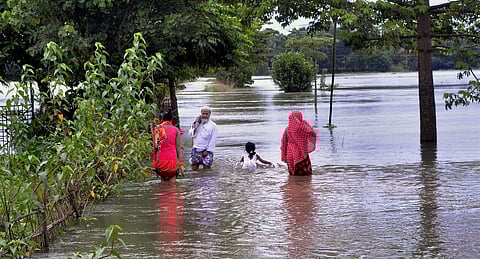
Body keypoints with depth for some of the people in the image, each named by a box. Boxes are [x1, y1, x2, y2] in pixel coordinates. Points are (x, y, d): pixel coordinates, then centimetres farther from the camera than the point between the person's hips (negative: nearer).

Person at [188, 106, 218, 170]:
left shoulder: (213, 125, -1)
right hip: (196, 149, 3)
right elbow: (190, 134, 9)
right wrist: (195, 127, -8)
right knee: (194, 168, 0)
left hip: (206, 150, -3)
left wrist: (207, 151, -10)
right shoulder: (196, 123, 11)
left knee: (206, 168, -5)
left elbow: (213, 140, -5)